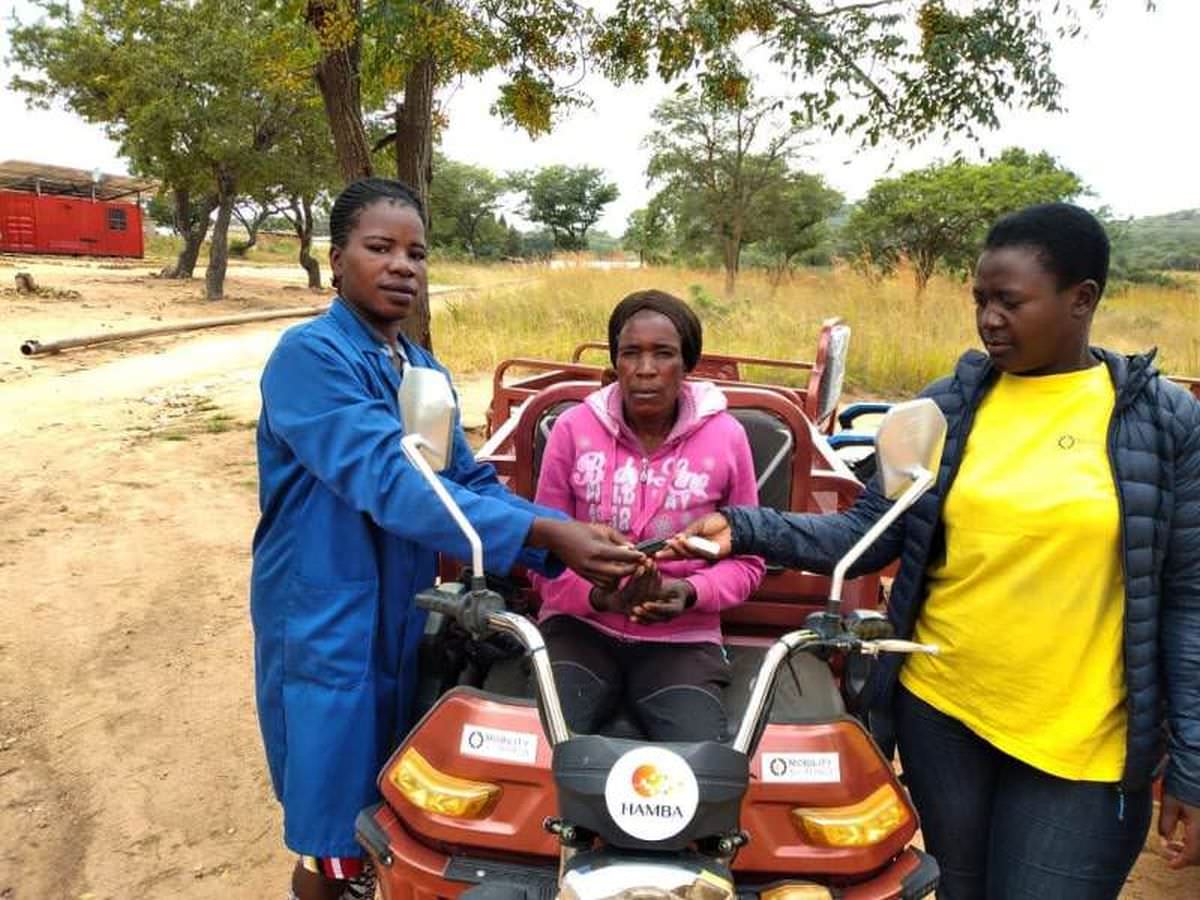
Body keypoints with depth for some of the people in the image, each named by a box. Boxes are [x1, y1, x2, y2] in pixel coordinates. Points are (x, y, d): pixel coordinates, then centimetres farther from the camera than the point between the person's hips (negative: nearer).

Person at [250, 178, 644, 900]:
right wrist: (544, 532, -37)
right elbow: (391, 482, -30)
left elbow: (471, 481, 1)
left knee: (390, 806, 22)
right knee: (341, 836, 6)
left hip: (405, 619, 8)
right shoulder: (309, 356, -18)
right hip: (326, 625, -7)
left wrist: (565, 545, -15)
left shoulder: (424, 370, 8)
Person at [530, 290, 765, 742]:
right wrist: (599, 595, -16)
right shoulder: (573, 427, 0)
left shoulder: (725, 436, -1)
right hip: (580, 627, 0)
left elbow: (745, 560, 6)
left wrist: (690, 594, -14)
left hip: (681, 639, 1)